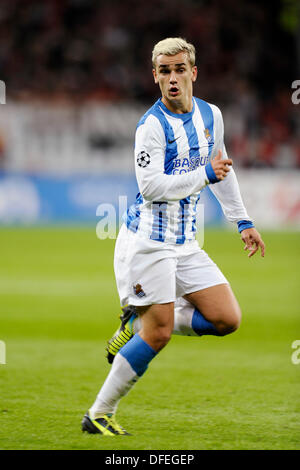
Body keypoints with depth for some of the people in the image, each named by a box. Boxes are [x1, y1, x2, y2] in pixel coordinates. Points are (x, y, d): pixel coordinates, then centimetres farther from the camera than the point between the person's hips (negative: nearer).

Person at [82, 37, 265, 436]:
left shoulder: (211, 115, 9)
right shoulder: (152, 125, -13)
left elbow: (222, 171, 24)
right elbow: (151, 186, -21)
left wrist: (243, 222, 24)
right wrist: (205, 175, -18)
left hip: (186, 242, 7)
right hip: (149, 240, -7)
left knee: (227, 319, -3)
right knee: (158, 334, -11)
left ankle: (136, 323, 11)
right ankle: (98, 415, 0)